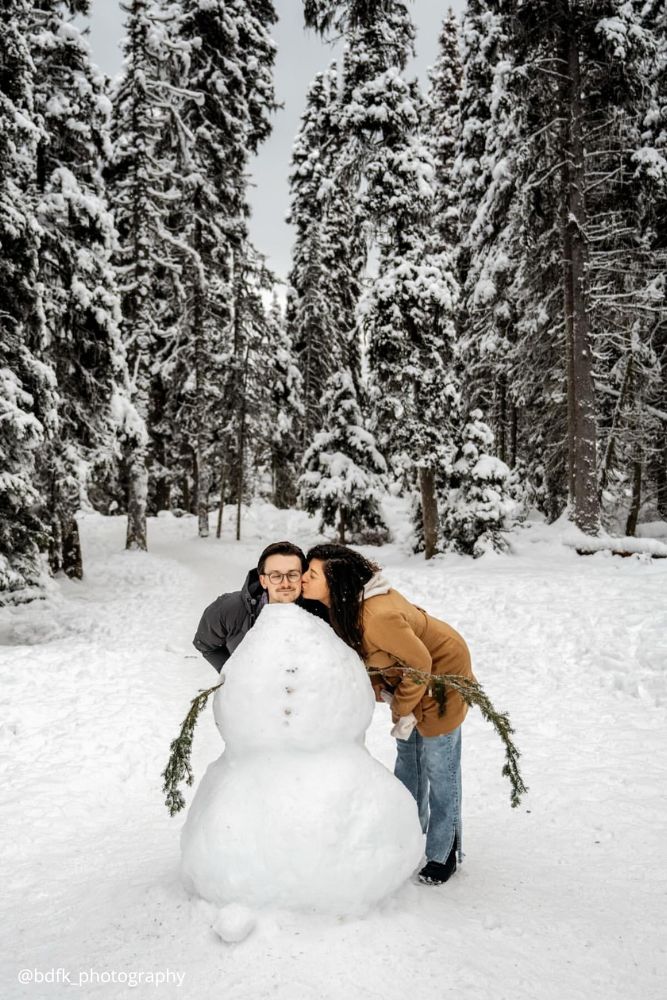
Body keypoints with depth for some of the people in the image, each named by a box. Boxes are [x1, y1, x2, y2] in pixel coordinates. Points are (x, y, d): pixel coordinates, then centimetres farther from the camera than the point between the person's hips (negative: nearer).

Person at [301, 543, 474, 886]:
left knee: (438, 765, 2)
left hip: (440, 671, -8)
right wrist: (380, 689, -11)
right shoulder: (345, 602, -14)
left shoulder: (378, 616, -40)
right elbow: (360, 650, 1)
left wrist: (404, 711, -17)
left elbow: (420, 663, -29)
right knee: (408, 753, 21)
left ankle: (443, 853, 20)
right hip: (408, 673, 9)